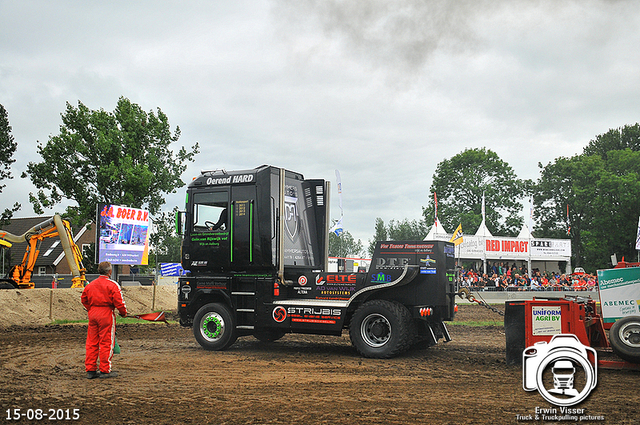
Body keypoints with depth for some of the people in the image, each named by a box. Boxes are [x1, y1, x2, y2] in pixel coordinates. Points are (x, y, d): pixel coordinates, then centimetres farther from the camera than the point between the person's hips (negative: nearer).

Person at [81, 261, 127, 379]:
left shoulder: (90, 284, 9)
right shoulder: (112, 285, -10)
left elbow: (84, 299, 17)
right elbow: (119, 302, -12)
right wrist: (123, 312, 3)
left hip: (92, 314, 6)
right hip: (106, 314, -6)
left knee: (91, 343, 11)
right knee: (106, 343, 1)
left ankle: (90, 370, 16)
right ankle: (105, 370, 5)